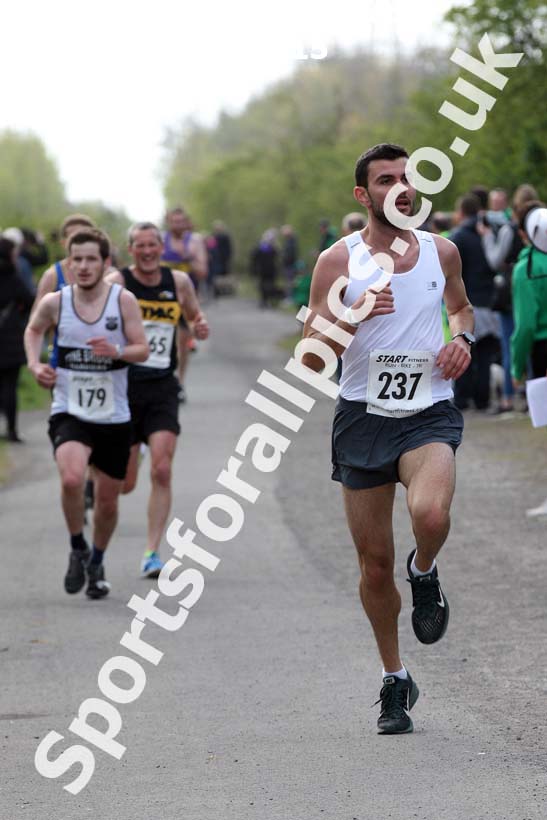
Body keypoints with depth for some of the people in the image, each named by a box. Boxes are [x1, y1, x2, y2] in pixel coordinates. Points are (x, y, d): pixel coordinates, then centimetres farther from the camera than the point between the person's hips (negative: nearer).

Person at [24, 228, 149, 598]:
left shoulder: (123, 300, -7)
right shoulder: (55, 302, -4)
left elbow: (143, 349, -6)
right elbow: (34, 330, 17)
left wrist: (116, 351, -26)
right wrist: (35, 364, 0)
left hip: (114, 417, 1)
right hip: (69, 413, -1)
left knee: (108, 501, 10)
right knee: (72, 478, -28)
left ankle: (97, 562, 37)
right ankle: (77, 549, -2)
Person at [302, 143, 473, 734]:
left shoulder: (441, 252, 5)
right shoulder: (339, 260, -3)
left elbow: (461, 306, 27)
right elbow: (313, 357, -5)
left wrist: (463, 338, 4)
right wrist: (356, 314, -22)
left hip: (429, 414, 0)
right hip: (363, 418, 0)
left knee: (431, 515, -31)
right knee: (374, 563, 4)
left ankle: (424, 574, 6)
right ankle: (395, 682, 24)